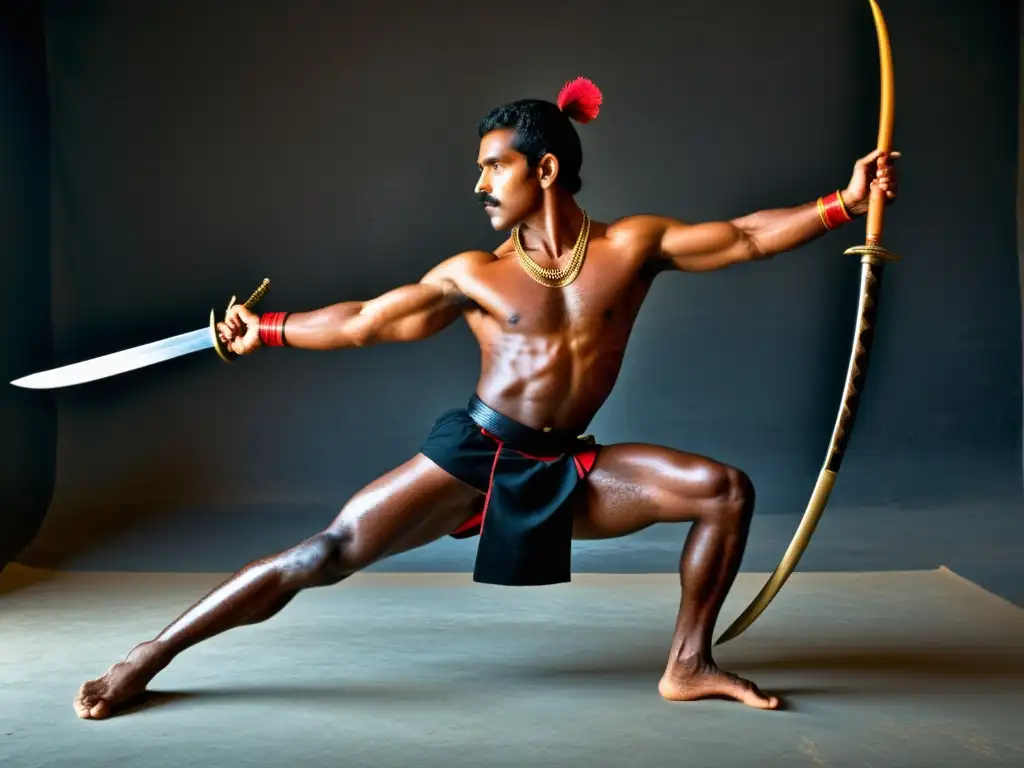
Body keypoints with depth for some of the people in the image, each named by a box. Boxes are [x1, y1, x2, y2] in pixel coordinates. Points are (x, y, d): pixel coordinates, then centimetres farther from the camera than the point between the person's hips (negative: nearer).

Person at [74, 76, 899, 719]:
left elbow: (746, 237, -1)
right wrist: (267, 330, 8)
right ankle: (147, 658, -4)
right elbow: (363, 322, 8)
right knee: (329, 551, -13)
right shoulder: (472, 274, 1)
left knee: (726, 489, -9)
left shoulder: (633, 245, 1)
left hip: (564, 472, 2)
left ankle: (688, 665, 4)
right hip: (471, 457, -1)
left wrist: (844, 203, -7)